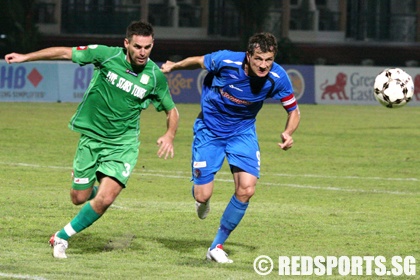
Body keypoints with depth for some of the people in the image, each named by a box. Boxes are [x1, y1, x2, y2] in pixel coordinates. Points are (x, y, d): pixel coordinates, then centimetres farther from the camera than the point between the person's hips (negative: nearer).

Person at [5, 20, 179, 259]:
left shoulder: (155, 76, -10)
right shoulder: (107, 55, -13)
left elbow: (172, 111, 5)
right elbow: (65, 52, -2)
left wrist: (169, 135, -14)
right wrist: (26, 57, -2)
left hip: (123, 145, -1)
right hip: (91, 138, 1)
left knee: (104, 199, -17)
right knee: (79, 198, 9)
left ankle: (63, 237, 3)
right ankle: (98, 189, 47)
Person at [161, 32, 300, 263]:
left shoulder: (277, 78, -21)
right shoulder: (226, 61, -27)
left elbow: (293, 111, -6)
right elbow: (198, 62, -4)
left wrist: (288, 133, -26)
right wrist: (174, 66, 12)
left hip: (242, 133, 2)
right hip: (209, 130, -2)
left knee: (246, 189, -16)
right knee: (203, 195, -6)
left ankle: (217, 246, 4)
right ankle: (202, 200, 38)